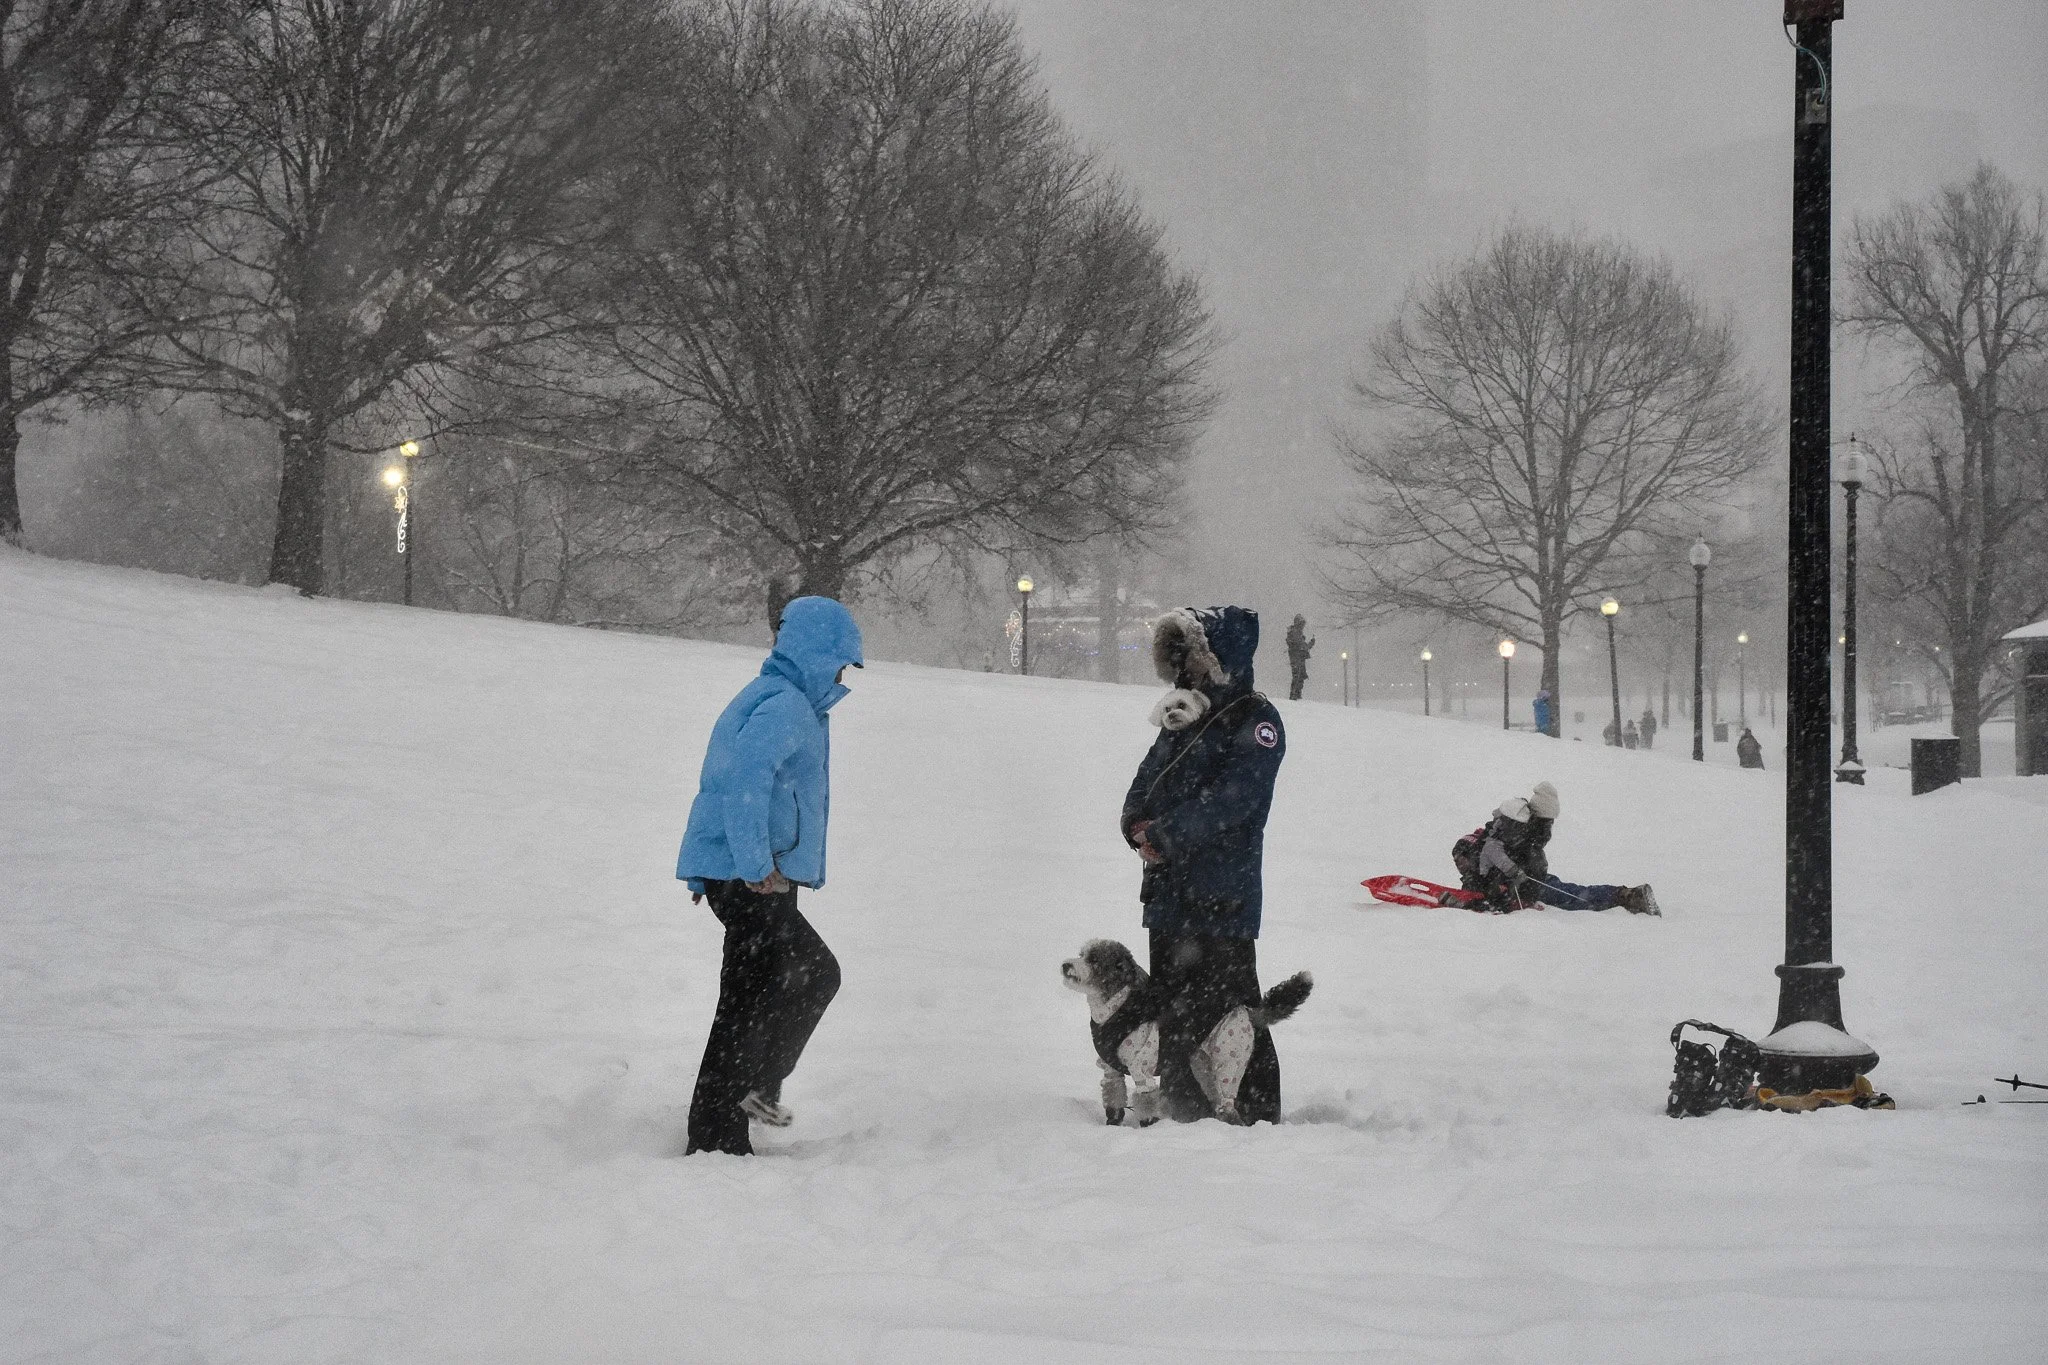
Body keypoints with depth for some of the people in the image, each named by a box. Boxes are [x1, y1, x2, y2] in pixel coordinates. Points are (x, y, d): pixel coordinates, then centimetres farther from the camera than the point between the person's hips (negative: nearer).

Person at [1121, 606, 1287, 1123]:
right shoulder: (1181, 717, 17)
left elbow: (1230, 799, -18)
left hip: (1222, 900, -8)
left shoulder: (1256, 721, -7)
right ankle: (1183, 1114, 23)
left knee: (1231, 1014, -7)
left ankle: (1259, 1119, -2)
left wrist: (1163, 835, -17)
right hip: (1169, 896, 8)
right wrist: (1138, 824, -6)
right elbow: (1147, 780, 15)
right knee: (1173, 1015, 14)